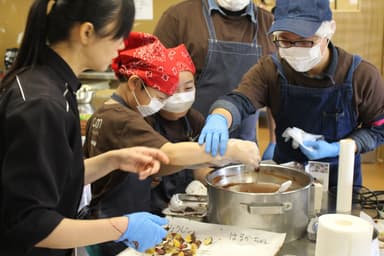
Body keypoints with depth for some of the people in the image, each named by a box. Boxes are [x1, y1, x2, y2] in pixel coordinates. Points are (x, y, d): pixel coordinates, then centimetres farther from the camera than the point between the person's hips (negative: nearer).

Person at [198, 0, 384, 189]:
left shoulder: (362, 74, -17)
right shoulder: (270, 69, -14)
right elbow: (239, 100, -27)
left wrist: (336, 149, -23)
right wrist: (219, 118, -50)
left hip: (340, 179, -1)